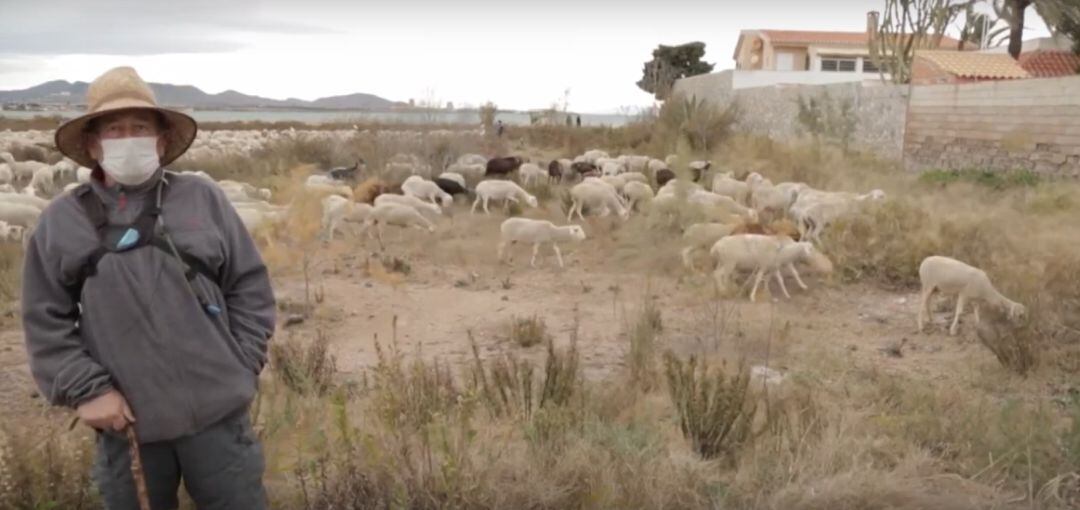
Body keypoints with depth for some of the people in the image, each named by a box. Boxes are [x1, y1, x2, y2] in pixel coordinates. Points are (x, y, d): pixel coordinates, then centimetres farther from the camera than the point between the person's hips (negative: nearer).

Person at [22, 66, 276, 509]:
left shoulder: (202, 198, 2)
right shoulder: (61, 220, 3)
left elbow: (249, 286, 4)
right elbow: (45, 322, 4)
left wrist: (241, 369, -1)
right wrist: (86, 390, -6)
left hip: (215, 410, 0)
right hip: (126, 421, 1)